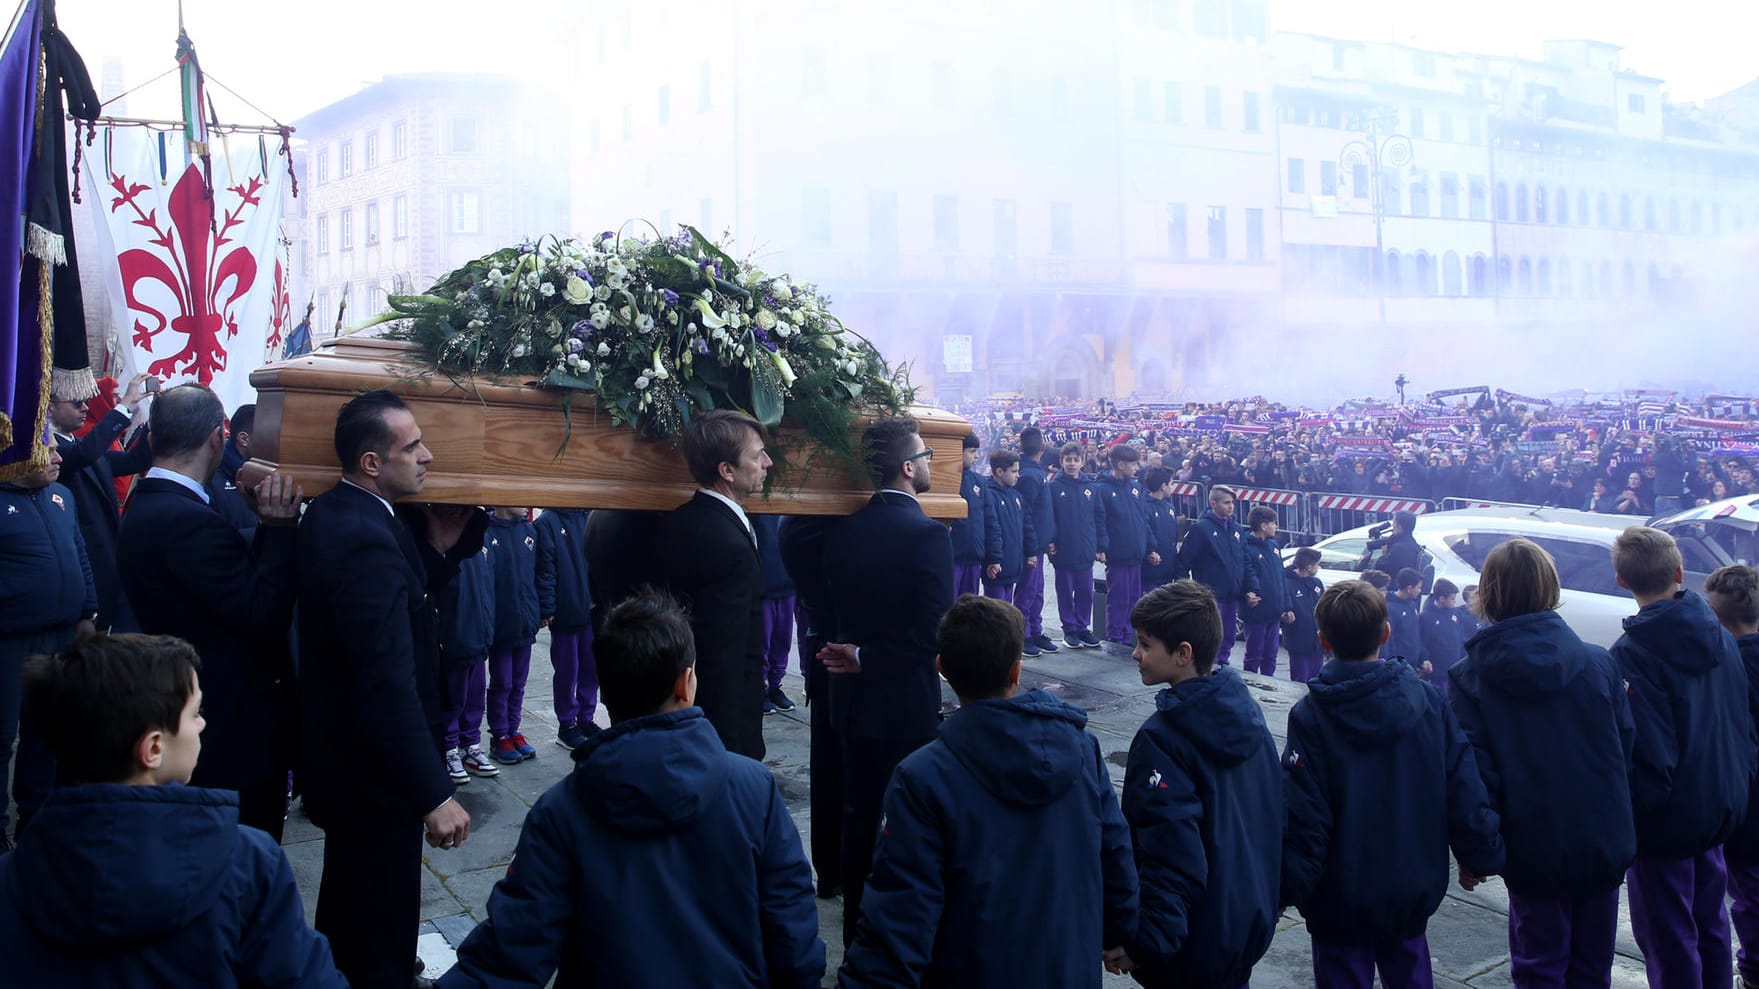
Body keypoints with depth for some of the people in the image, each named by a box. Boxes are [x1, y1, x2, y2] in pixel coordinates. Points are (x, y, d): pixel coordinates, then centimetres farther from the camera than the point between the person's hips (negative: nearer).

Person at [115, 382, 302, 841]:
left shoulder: (146, 506, 8)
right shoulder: (190, 521, -24)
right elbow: (265, 614, -24)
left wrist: (270, 526, -2)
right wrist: (281, 526, -20)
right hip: (235, 731, -10)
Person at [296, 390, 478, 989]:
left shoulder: (332, 514, 4)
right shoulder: (365, 540, -28)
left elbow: (403, 599, 7)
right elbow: (389, 684, -32)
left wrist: (440, 544, -7)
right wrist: (435, 795, -30)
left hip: (339, 753, 10)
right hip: (373, 777, -10)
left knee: (346, 912, 29)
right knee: (382, 931, 6)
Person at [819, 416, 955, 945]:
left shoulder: (844, 531, 2)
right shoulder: (928, 534, -17)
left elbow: (832, 610, 7)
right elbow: (930, 634, -22)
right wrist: (865, 659, -14)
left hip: (853, 698, 6)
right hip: (907, 703, -6)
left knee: (859, 818, 17)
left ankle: (857, 934, 28)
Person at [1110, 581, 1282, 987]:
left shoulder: (1162, 739, -25)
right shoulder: (1246, 708, 0)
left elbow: (1172, 852, -28)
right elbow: (1271, 813, 9)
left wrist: (1141, 940, -23)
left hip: (1195, 944, -7)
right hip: (1252, 919, 7)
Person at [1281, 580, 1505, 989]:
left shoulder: (1310, 716, -18)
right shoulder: (1429, 703, -7)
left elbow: (1302, 817, -20)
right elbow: (1465, 792, -4)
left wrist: (1285, 889, -12)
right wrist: (1482, 858, 9)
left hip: (1341, 899, -4)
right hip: (1414, 892, 4)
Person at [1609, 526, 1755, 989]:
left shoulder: (1632, 653, -23)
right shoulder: (1719, 635, -1)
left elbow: (1648, 750, -23)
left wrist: (1636, 810, -10)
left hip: (1666, 817, -7)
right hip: (1721, 807, 7)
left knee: (1669, 941, 5)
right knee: (1709, 923, 22)